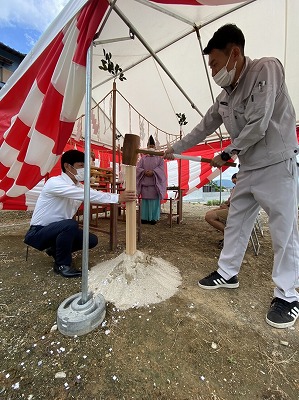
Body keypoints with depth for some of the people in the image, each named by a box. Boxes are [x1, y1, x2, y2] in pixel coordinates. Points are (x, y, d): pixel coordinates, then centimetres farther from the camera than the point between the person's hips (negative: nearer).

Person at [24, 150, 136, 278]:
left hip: (59, 230, 7)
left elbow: (94, 195, -8)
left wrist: (121, 197, -21)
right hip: (38, 233, -7)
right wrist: (117, 198, -41)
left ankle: (56, 250, 17)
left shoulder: (79, 186, 1)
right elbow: (87, 195, -37)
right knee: (70, 224, -34)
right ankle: (62, 265, -10)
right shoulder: (54, 182, -24)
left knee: (92, 240, -4)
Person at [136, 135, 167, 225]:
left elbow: (161, 167, -3)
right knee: (145, 201, 3)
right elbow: (138, 168, 5)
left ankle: (154, 218, 6)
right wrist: (145, 172, -14)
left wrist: (153, 172, -18)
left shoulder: (159, 158, 10)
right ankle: (145, 217, 11)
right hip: (145, 183, 2)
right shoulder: (143, 158, 14)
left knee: (154, 200, -2)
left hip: (155, 183, -2)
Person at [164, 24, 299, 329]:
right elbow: (203, 128, 17)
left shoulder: (266, 69, -10)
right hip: (248, 169, 7)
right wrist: (174, 149, 21)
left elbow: (257, 126, -20)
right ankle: (227, 273, 26)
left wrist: (225, 155, -8)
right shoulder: (225, 96, 11)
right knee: (235, 224, 9)